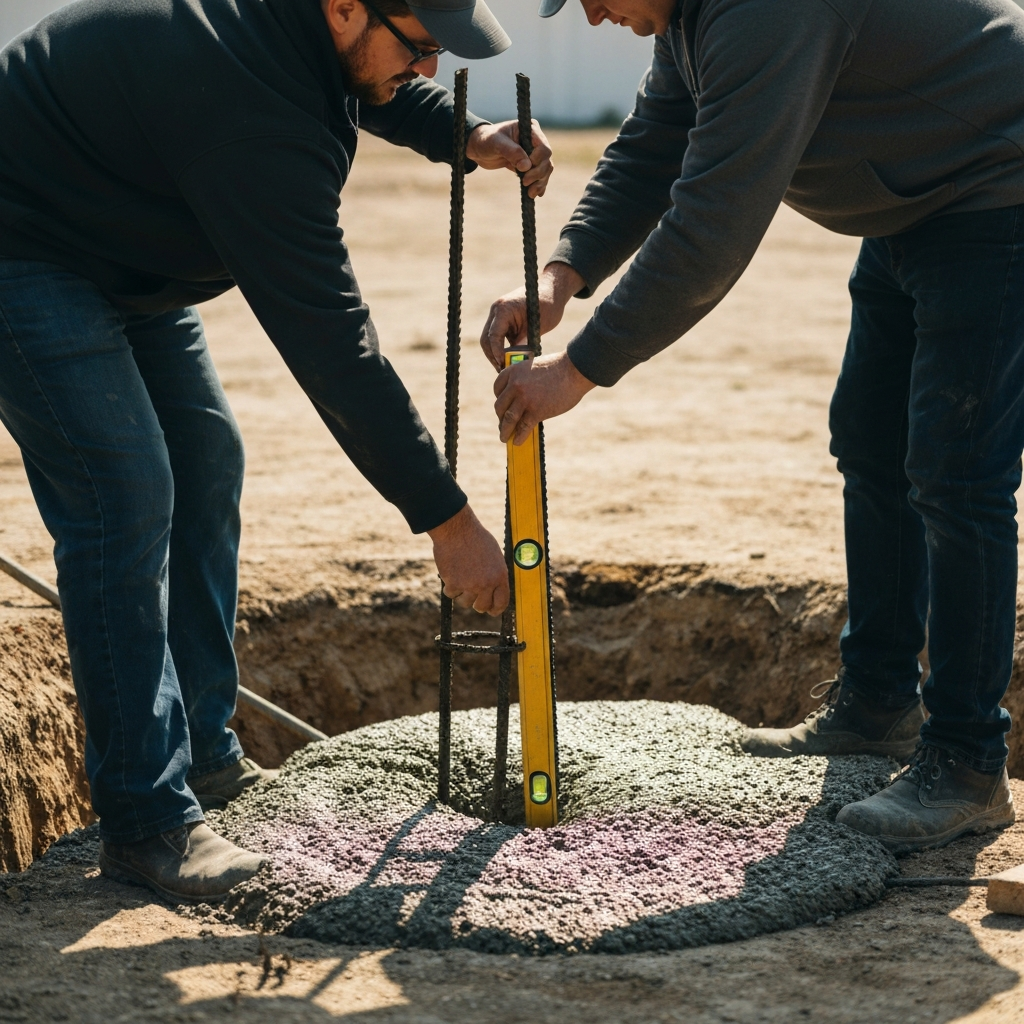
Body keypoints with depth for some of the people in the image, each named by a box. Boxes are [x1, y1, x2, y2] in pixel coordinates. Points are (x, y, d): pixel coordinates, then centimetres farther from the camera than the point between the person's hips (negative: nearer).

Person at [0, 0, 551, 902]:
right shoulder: (254, 114, -36)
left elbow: (372, 86, 17)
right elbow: (329, 339, -34)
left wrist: (464, 135, -5)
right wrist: (447, 520, -28)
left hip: (123, 254, 10)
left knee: (205, 463, 9)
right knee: (125, 495, -17)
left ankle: (204, 756, 19)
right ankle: (146, 819, -11)